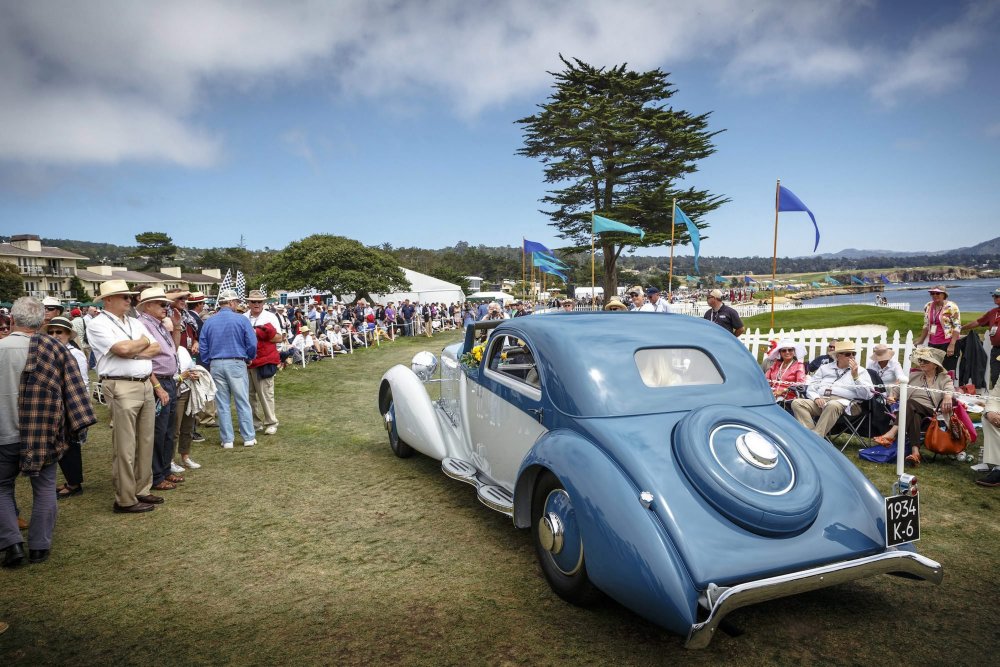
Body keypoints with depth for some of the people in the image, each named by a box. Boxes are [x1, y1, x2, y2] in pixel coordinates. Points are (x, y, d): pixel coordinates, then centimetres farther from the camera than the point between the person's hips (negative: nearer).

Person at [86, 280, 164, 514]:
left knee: (145, 442, 12)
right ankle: (125, 500, 5)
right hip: (121, 388, -7)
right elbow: (123, 349, -18)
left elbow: (156, 349, 9)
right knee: (125, 447, -3)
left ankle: (142, 490, 23)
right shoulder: (98, 325, -5)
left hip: (146, 385, 7)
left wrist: (133, 351, -8)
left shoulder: (135, 322, 17)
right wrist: (144, 342, 0)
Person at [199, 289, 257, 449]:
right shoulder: (241, 320, -6)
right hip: (236, 363, -3)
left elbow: (203, 347, 6)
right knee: (242, 402, 5)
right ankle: (249, 437, 8)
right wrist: (249, 358, 12)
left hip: (216, 365, 3)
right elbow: (252, 344, -7)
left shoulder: (209, 322, 5)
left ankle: (227, 440, 12)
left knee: (222, 404, 8)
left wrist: (208, 366, 16)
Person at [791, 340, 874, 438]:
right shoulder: (825, 368, 24)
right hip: (821, 401, 3)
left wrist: (855, 376, -8)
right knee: (797, 403, -24)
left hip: (842, 402, -3)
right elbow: (810, 388, 17)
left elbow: (866, 395, 2)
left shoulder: (861, 371, 16)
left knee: (833, 405, -40)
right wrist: (816, 398, -4)